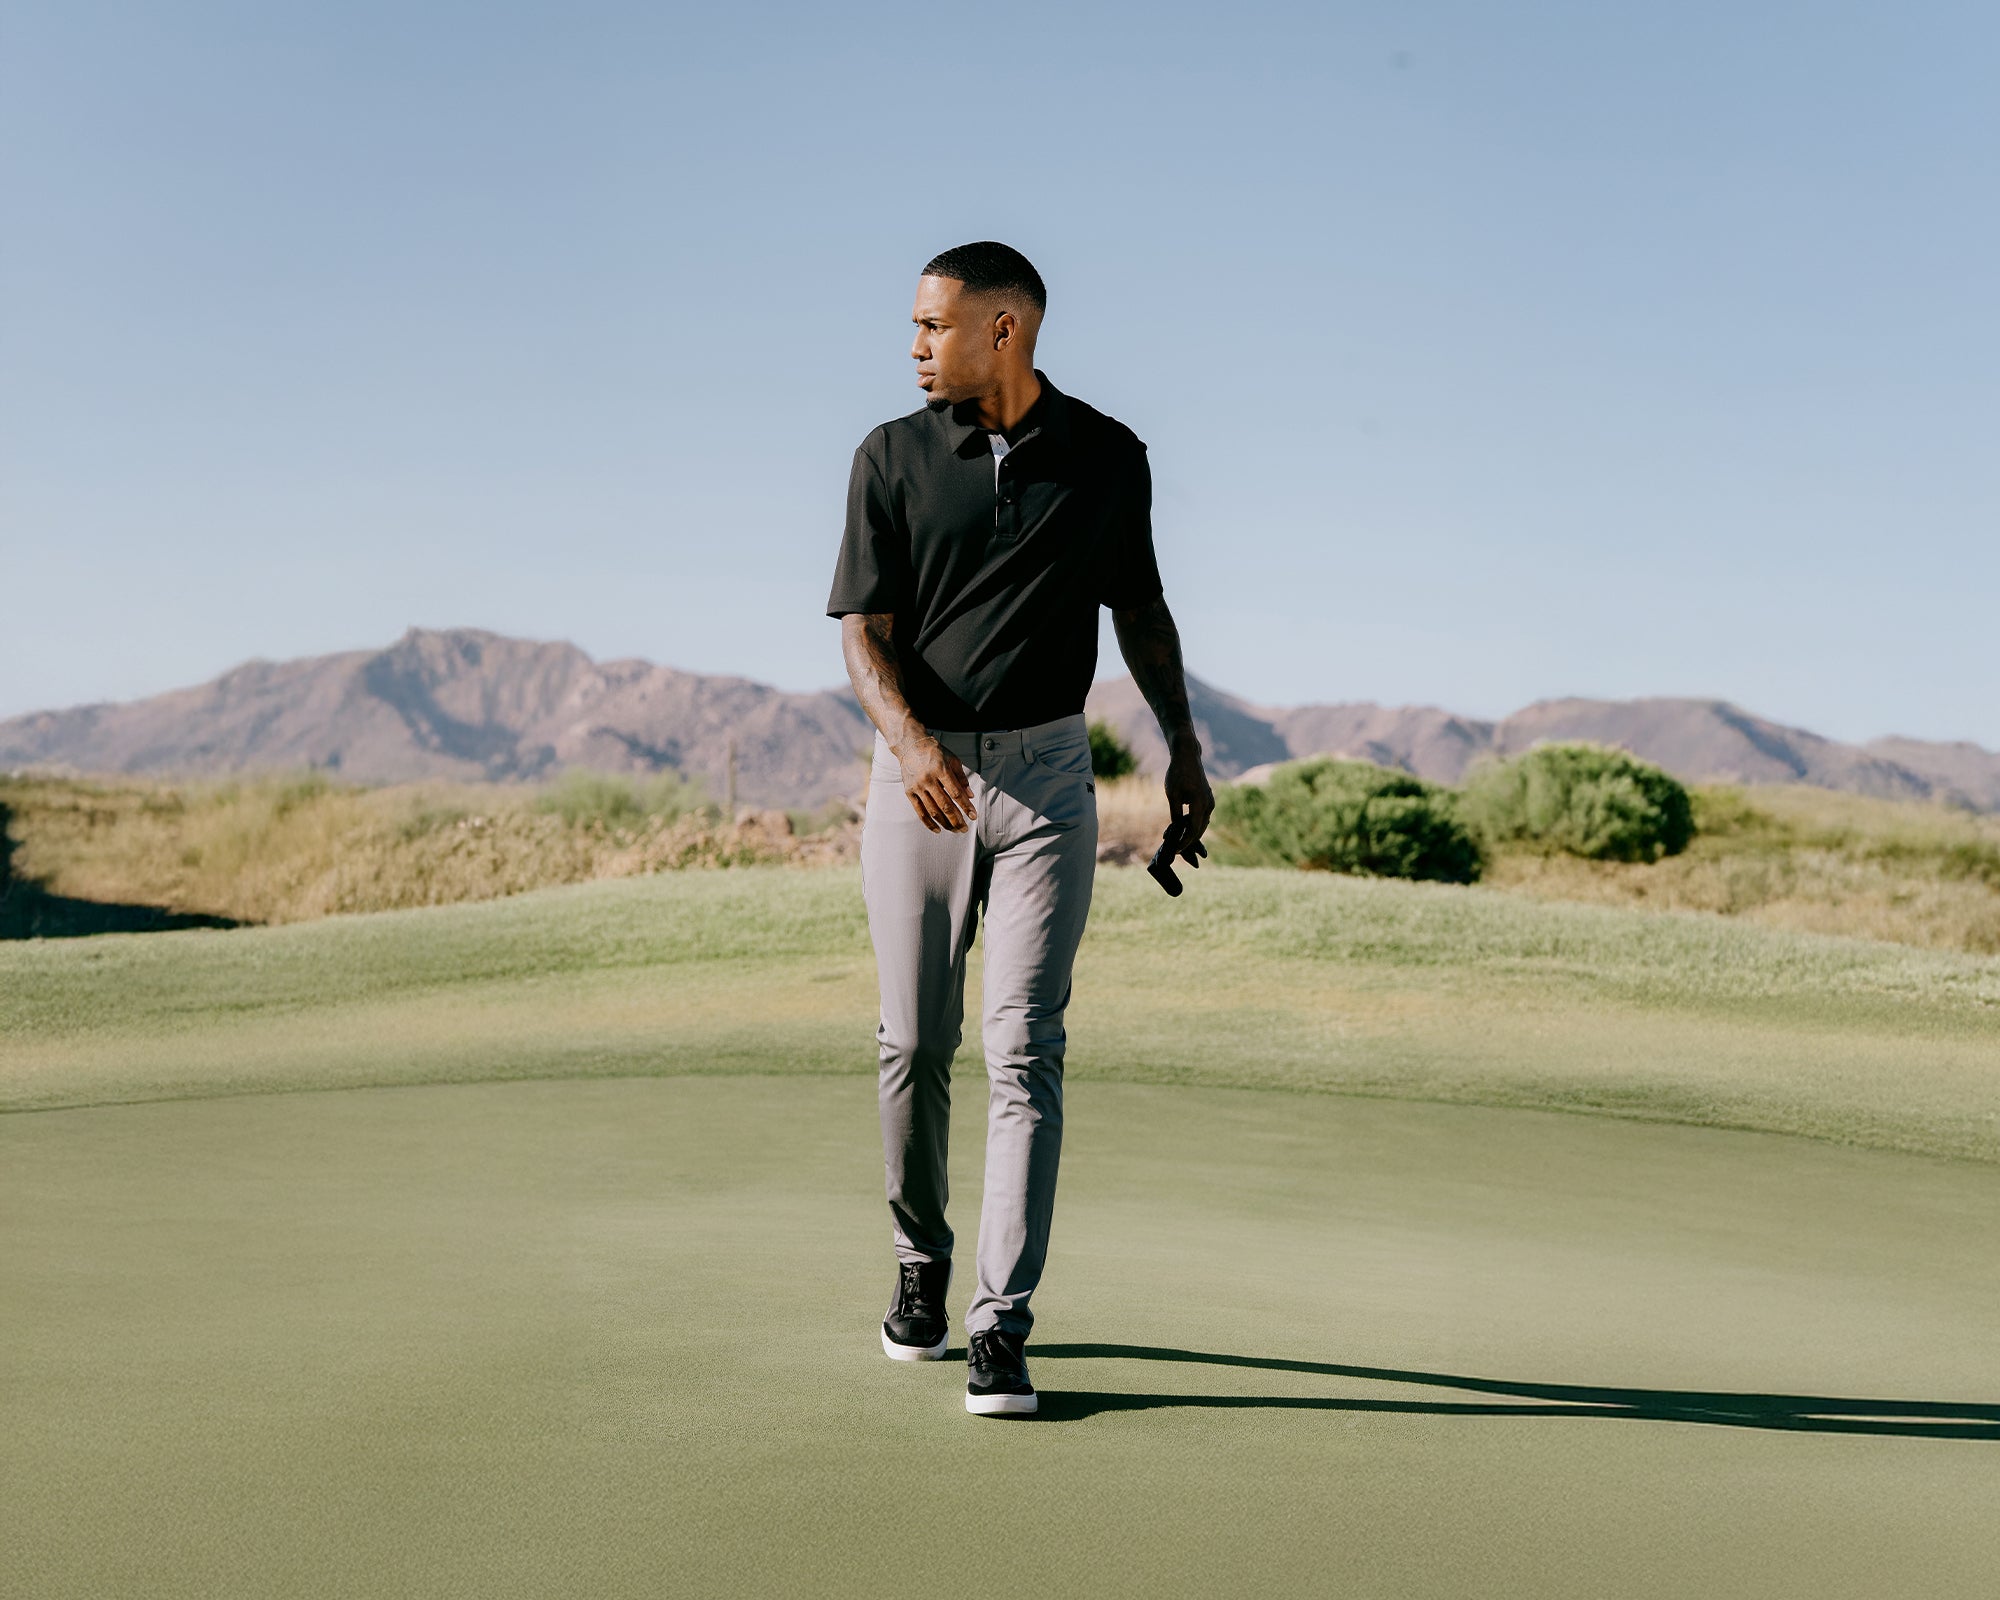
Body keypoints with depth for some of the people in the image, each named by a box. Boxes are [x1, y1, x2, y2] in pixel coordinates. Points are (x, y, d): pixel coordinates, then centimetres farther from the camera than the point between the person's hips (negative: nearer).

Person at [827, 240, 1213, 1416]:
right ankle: (921, 1262, 31)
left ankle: (1002, 1327, -5)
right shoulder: (893, 457, 1)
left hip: (1047, 773, -1)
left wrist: (1184, 746, 13)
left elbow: (1141, 606, 16)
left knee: (1025, 1049, -8)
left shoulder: (1106, 457, 2)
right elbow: (865, 631, -5)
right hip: (922, 773, 1)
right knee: (915, 1046, 7)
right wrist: (909, 739, -24)